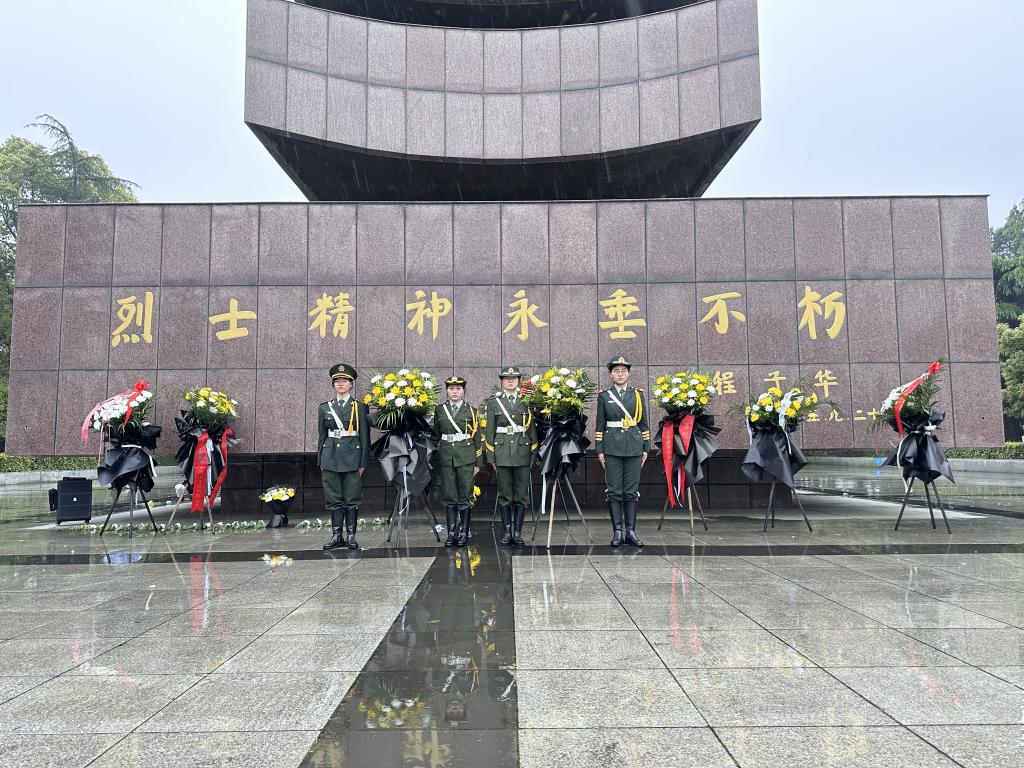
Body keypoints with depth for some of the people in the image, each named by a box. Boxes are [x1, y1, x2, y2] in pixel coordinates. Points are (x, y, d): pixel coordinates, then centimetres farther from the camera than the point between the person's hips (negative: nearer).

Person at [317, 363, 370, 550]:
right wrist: (320, 461, 8)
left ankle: (351, 535, 9)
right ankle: (337, 535, 12)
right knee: (333, 498, 5)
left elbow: (364, 436, 1)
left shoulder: (359, 407, 2)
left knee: (352, 498, 0)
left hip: (352, 456, -2)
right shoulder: (325, 408, 10)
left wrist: (363, 462, -4)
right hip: (331, 456, 2)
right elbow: (322, 436, 12)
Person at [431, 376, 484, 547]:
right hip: (446, 458, 1)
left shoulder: (471, 411, 5)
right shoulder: (439, 410, 9)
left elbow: (478, 438, 5)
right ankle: (451, 532, 9)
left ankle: (464, 533, 7)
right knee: (449, 497, 3)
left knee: (465, 496, 0)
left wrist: (478, 462, 1)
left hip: (466, 458, -1)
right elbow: (435, 435, 13)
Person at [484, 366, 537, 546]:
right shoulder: (493, 402, 6)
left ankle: (518, 532, 10)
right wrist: (491, 456, 0)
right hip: (502, 454, 0)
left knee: (522, 495, 3)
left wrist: (533, 454, 2)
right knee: (504, 495, 4)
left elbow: (532, 429, 7)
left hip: (522, 453, 0)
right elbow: (489, 431, 5)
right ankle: (507, 532, 12)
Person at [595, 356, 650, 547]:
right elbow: (600, 425, 5)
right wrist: (599, 450, -1)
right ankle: (617, 532, 6)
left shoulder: (638, 394, 8)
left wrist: (646, 448, 6)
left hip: (634, 447, 1)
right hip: (612, 447, -1)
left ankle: (631, 532, 9)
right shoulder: (604, 396, 5)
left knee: (631, 491, 3)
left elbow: (643, 423, 10)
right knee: (614, 491, 0)